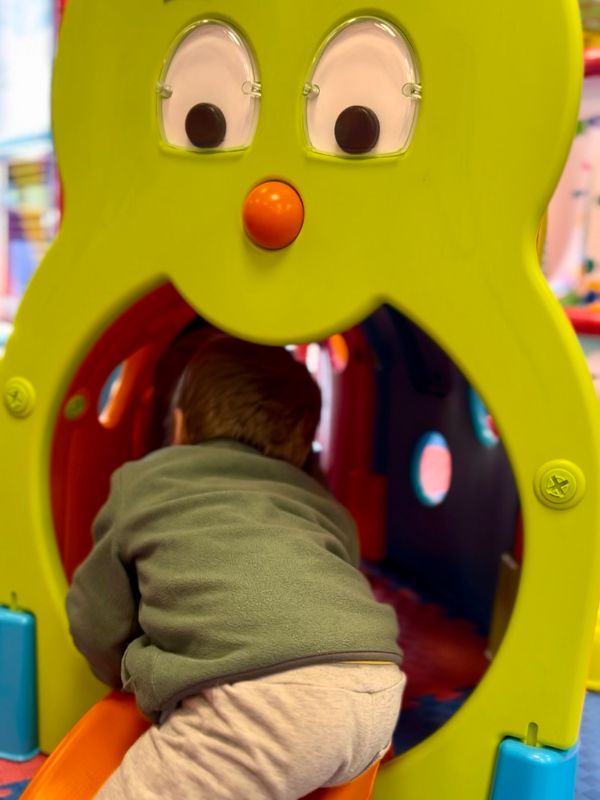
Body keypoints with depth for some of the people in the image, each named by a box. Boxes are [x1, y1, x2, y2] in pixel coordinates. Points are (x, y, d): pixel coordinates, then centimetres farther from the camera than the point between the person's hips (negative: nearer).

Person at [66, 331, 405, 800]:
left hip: (262, 696, -6)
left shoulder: (142, 481, 23)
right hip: (376, 691, 6)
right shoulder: (323, 505, 32)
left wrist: (141, 675, 47)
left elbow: (97, 624, 26)